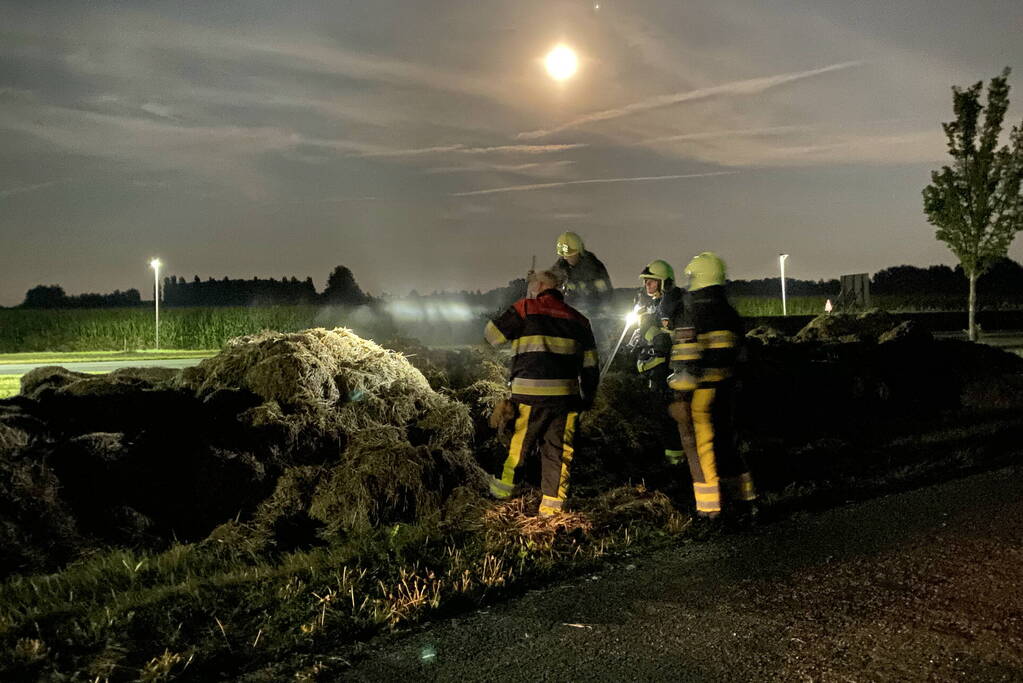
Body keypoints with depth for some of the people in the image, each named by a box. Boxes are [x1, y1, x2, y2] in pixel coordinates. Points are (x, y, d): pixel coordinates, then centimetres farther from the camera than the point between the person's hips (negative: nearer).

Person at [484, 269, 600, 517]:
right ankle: (552, 505, 12)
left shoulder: (525, 309, 1)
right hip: (566, 394, 3)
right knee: (559, 449, 9)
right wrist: (587, 398, 22)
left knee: (518, 442, 13)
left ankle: (503, 487, 28)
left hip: (530, 394, -3)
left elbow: (492, 335, 7)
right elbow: (590, 366, 14)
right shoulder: (578, 319, 14)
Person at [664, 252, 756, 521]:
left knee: (702, 449, 1)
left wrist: (680, 397, -17)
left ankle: (709, 512, 6)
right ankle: (743, 503, 26)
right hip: (726, 388, 7)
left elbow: (685, 360, -19)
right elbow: (734, 354, 15)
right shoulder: (731, 314, 10)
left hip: (701, 391, -7)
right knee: (726, 443, 18)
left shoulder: (691, 314, -15)